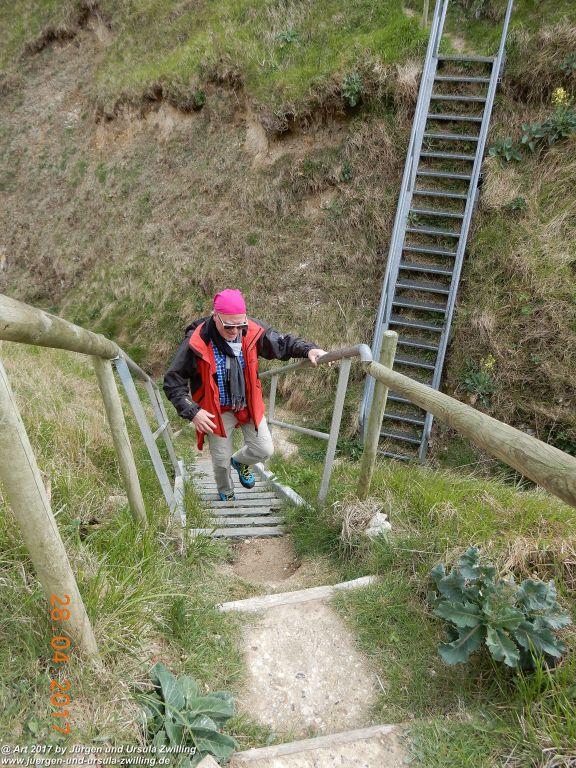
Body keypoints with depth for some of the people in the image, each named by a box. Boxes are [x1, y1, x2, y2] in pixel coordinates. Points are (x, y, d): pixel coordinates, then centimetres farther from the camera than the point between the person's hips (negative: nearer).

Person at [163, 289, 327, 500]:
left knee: (264, 450, 3)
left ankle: (240, 461, 40)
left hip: (249, 404, 3)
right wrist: (192, 412, -25)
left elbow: (283, 343, 0)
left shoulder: (253, 331, -16)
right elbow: (173, 382, -17)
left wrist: (308, 349, -18)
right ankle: (226, 494, 43)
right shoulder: (196, 342, -25)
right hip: (217, 410, -3)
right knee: (221, 461, 9)